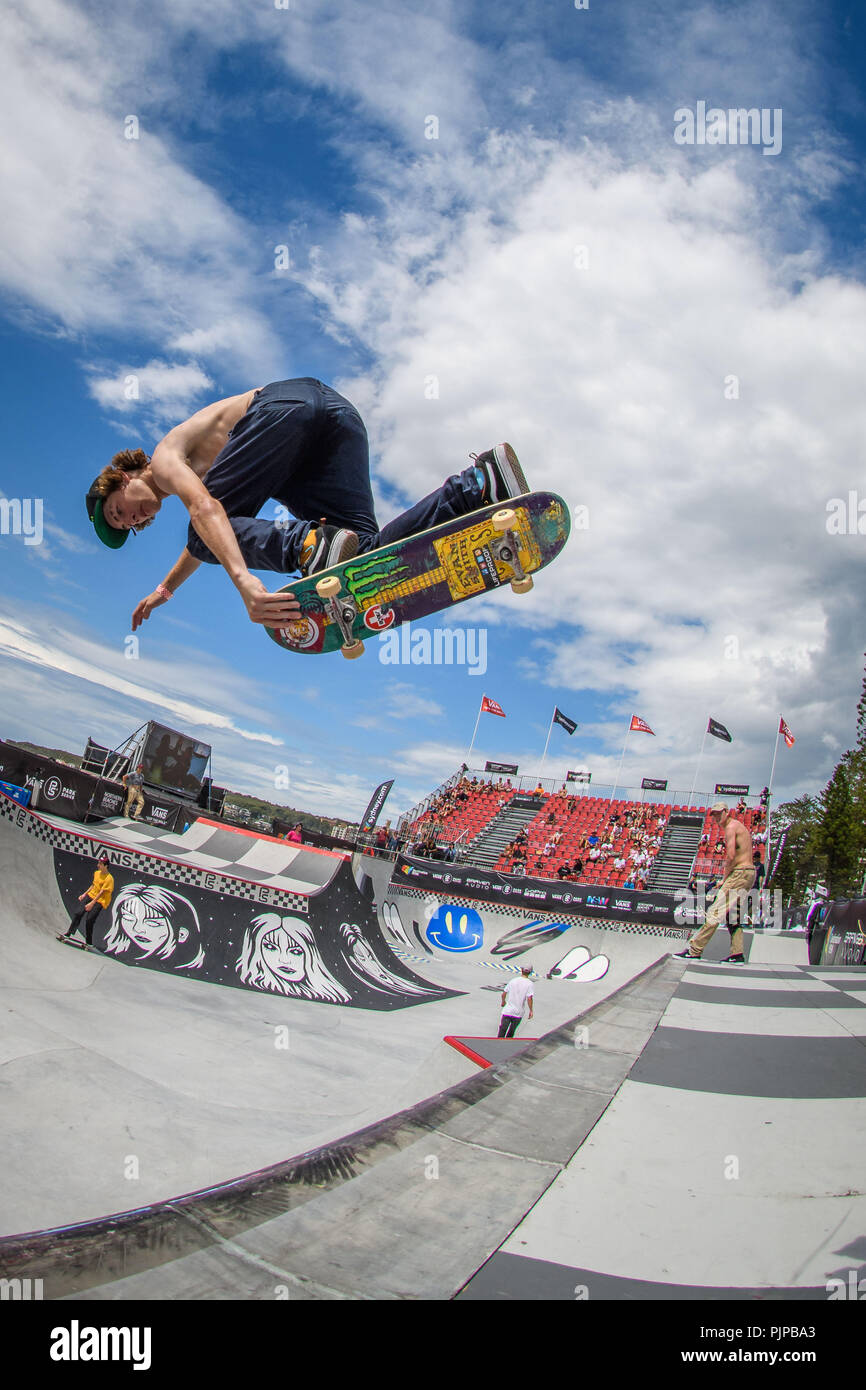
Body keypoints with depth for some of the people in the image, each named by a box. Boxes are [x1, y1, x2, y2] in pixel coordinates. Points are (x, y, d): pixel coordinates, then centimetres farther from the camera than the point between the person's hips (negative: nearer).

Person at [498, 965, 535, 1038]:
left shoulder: (512, 981, 1)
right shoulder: (529, 983, -7)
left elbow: (503, 994, 7)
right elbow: (529, 998, -16)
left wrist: (503, 1002, 26)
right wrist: (531, 1011, -4)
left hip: (507, 1010, 0)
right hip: (518, 1013, 0)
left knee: (502, 1030, -2)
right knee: (511, 1032, 18)